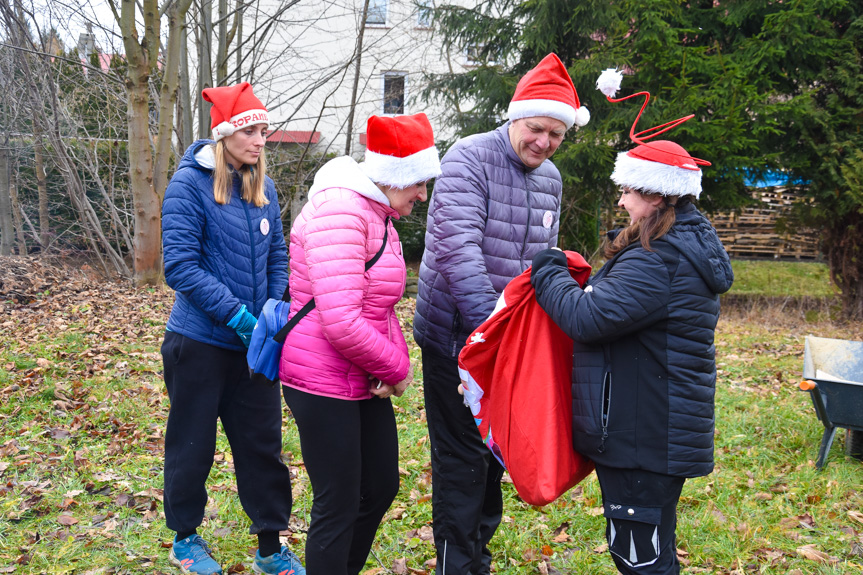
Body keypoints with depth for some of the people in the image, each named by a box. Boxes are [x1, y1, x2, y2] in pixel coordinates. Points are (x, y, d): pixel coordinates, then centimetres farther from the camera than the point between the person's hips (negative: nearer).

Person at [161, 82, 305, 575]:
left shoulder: (264, 187, 5)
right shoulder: (190, 184, -13)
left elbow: (277, 256, 9)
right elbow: (181, 266, -19)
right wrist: (236, 314, -23)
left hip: (254, 343, 5)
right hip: (201, 341, -5)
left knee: (263, 442, 10)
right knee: (193, 442, 10)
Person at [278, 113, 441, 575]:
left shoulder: (380, 217, 12)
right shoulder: (339, 210, -21)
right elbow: (340, 322, -29)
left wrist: (398, 359, -3)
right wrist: (395, 368, -15)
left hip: (365, 381, 10)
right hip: (324, 384, -10)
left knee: (381, 487, 19)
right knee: (338, 506, 1)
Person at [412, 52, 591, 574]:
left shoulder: (551, 179, 10)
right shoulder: (470, 159, -14)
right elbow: (459, 248, -25)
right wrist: (489, 320, -31)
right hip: (457, 334, -7)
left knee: (495, 451, 17)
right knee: (462, 457, -1)